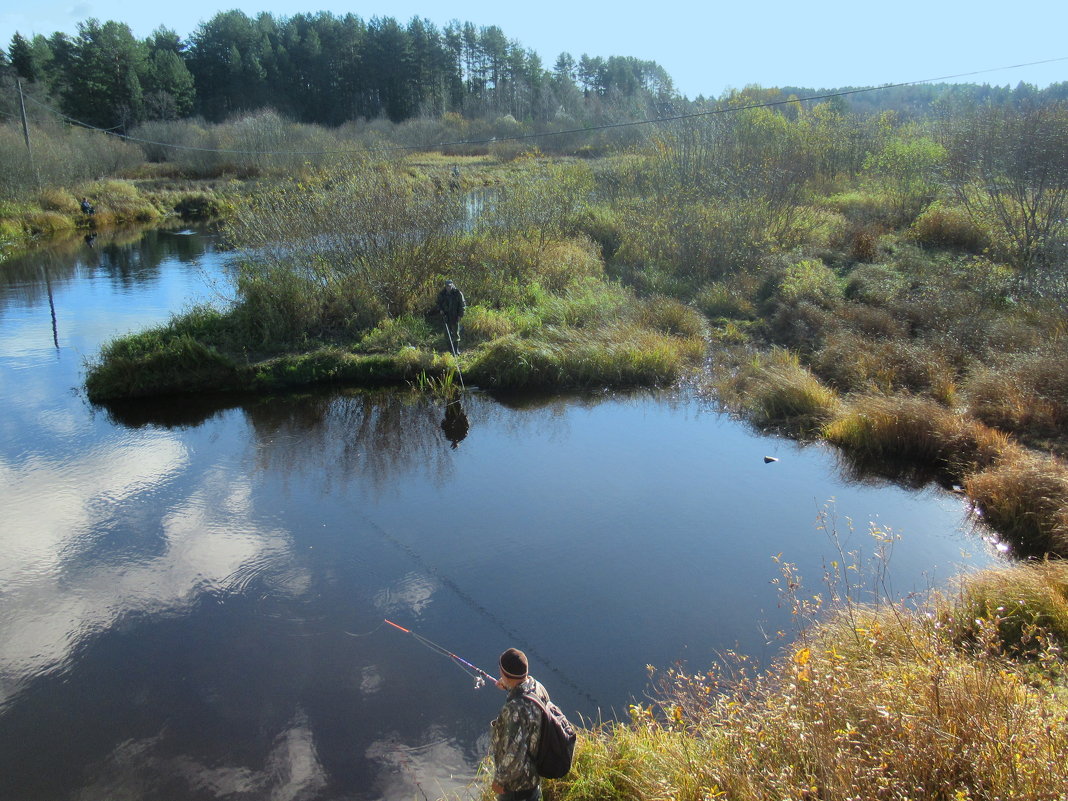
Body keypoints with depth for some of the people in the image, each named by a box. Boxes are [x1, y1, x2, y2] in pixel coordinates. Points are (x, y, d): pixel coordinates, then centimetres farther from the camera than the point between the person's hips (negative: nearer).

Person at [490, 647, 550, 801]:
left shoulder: (515, 708, -40)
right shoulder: (537, 687, -16)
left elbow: (513, 755, -33)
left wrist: (500, 779, -18)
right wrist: (509, 687, 19)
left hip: (517, 778, -7)